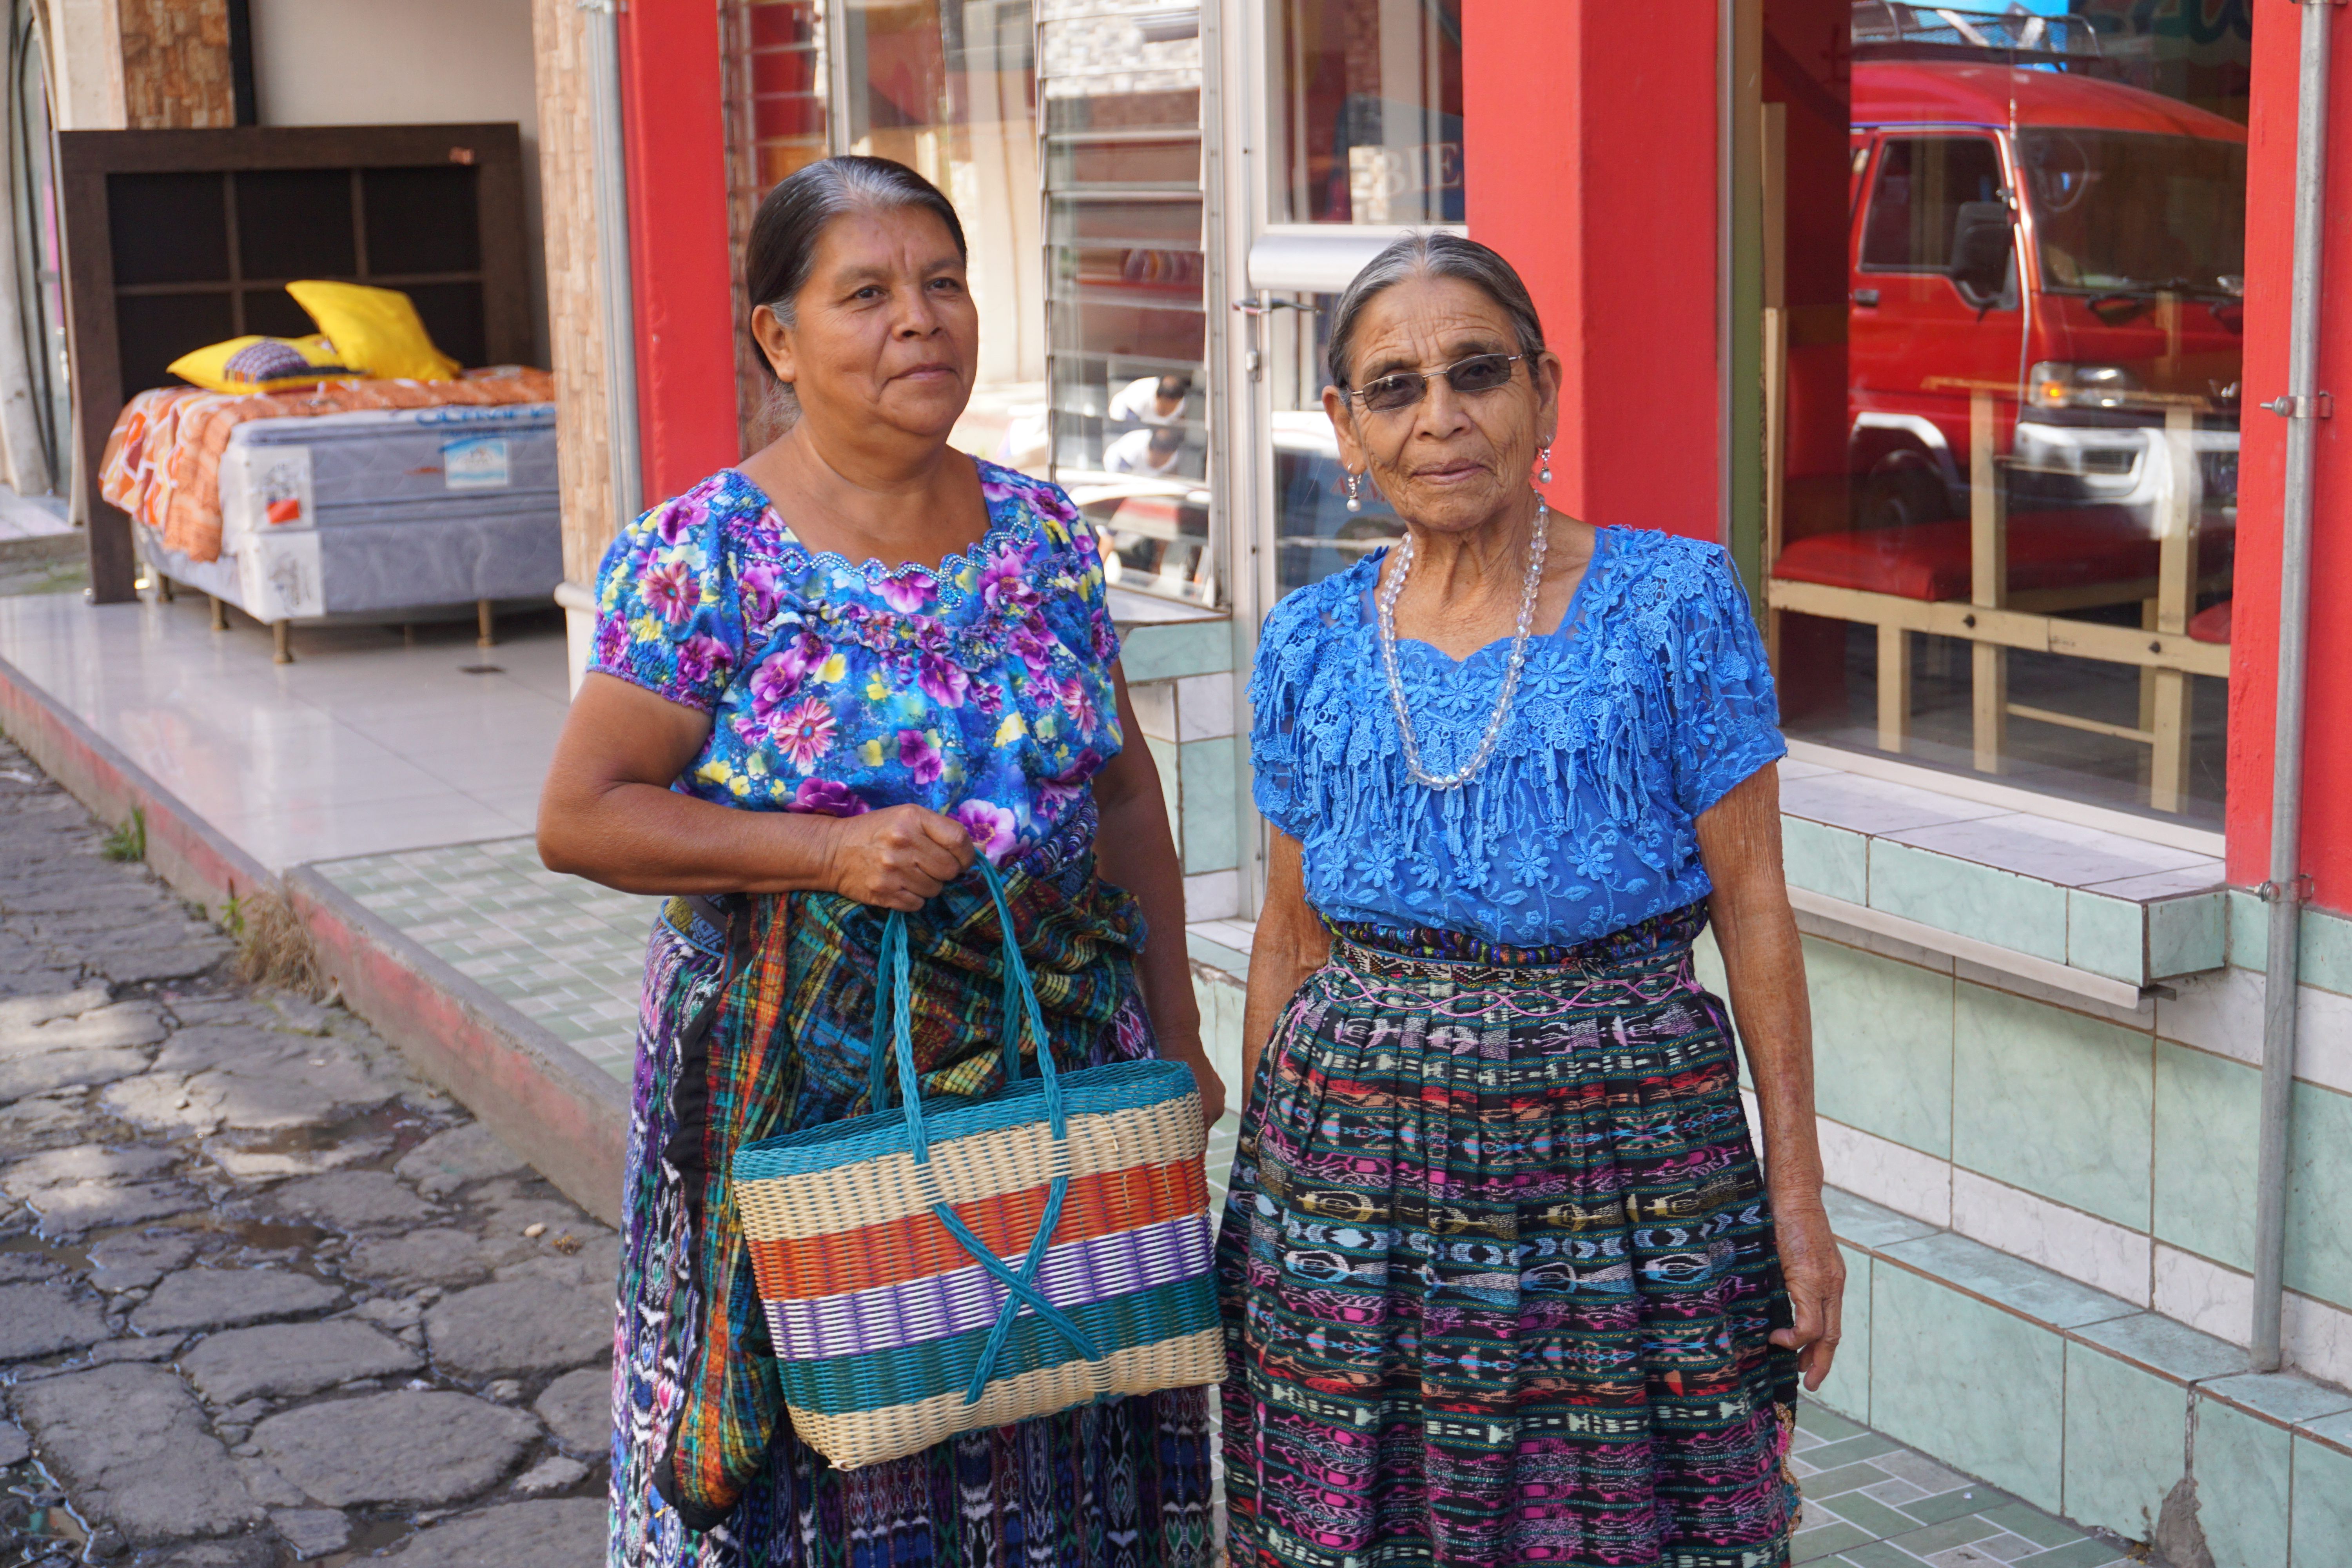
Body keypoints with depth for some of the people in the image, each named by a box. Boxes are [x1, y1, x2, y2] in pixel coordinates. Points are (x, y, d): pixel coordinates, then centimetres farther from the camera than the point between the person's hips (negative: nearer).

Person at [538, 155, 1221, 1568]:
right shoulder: (709, 556, -9)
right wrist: (828, 851, -20)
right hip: (801, 1099, -4)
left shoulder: (1046, 534, 4)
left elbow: (1124, 789, 11)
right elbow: (579, 817, -10)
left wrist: (1177, 1037, 10)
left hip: (1054, 1071, 4)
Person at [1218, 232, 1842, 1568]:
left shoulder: (1674, 604, -4)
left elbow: (1753, 905, -4)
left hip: (1625, 1151, -2)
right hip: (1354, 1148, 3)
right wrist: (1250, 1186, 13)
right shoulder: (1310, 645, 5)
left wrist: (1798, 1191, -6)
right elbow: (1292, 935, 12)